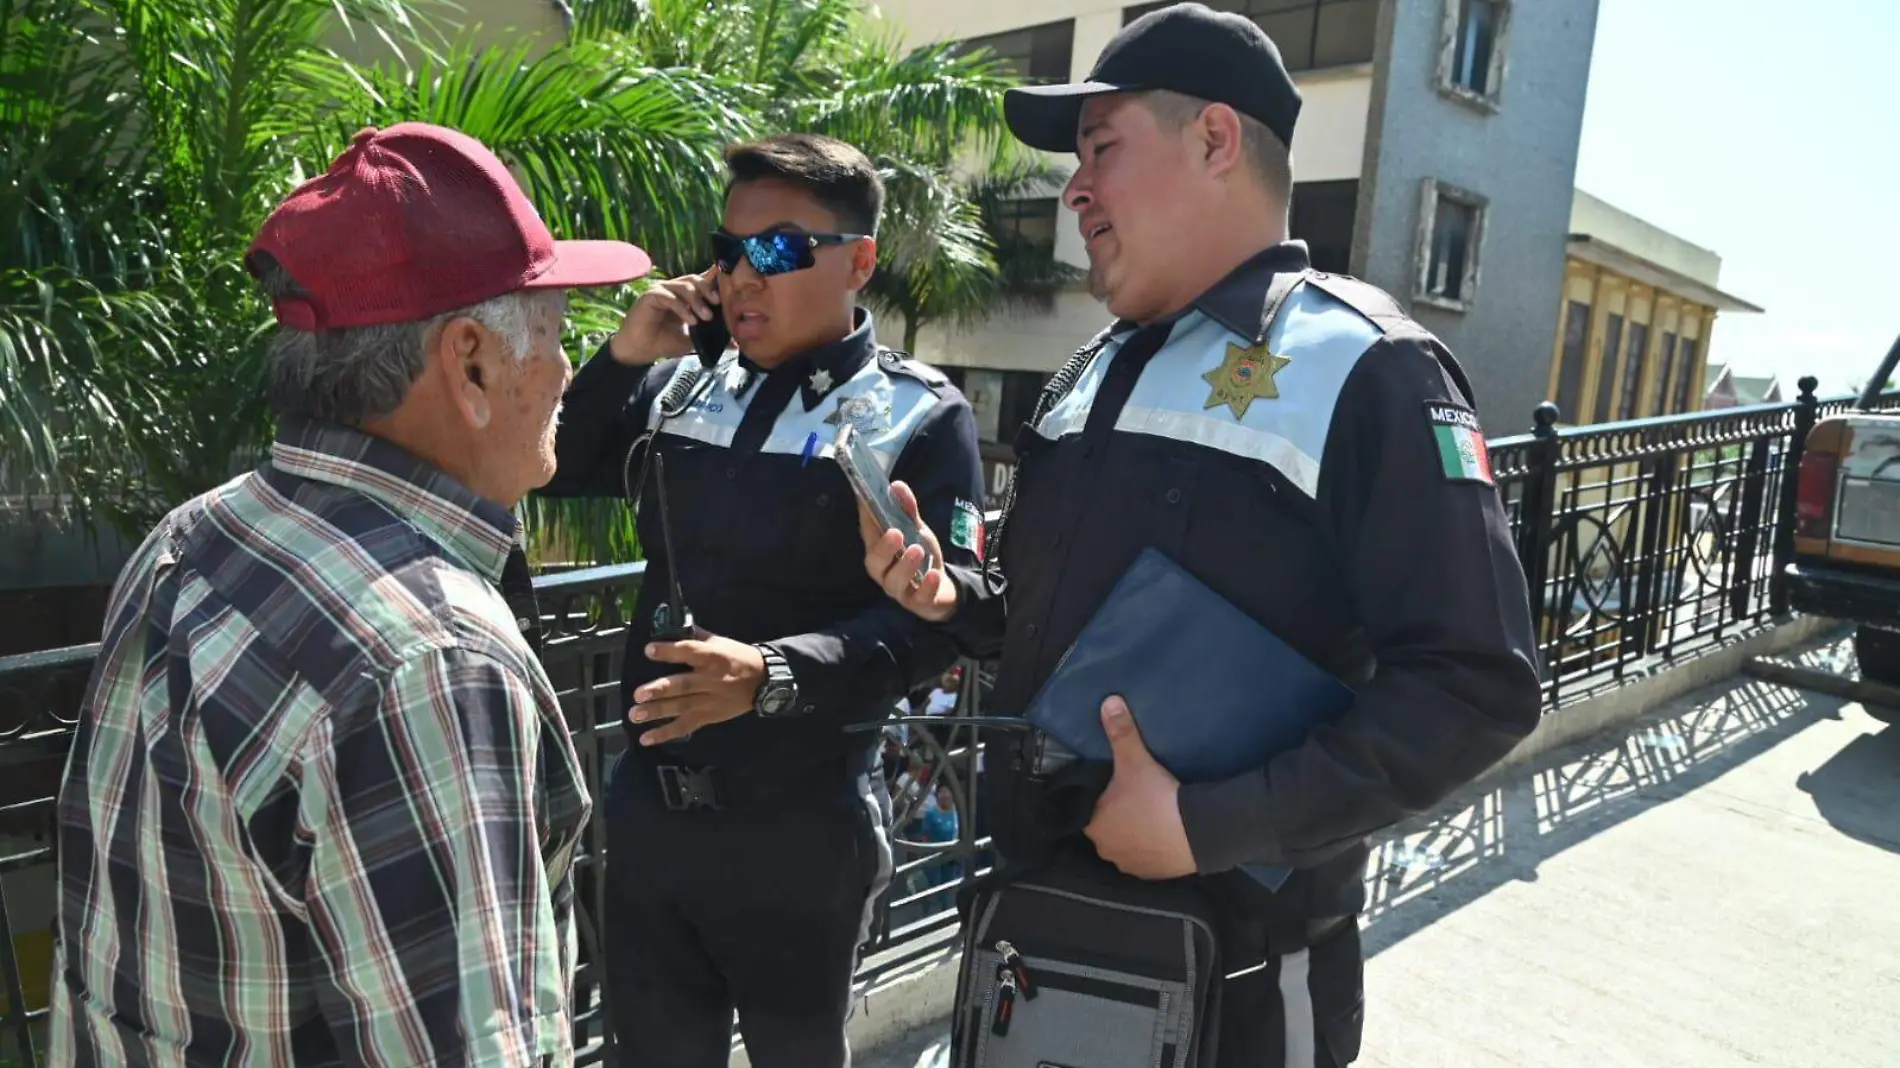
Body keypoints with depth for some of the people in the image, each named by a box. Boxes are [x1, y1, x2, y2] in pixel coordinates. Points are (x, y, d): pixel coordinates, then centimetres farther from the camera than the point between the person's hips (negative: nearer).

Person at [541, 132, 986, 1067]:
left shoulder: (920, 420, -10)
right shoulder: (682, 382, 5)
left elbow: (931, 618, -19)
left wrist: (773, 675, -33)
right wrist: (624, 356, -4)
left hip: (799, 830, -4)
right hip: (648, 803, 5)